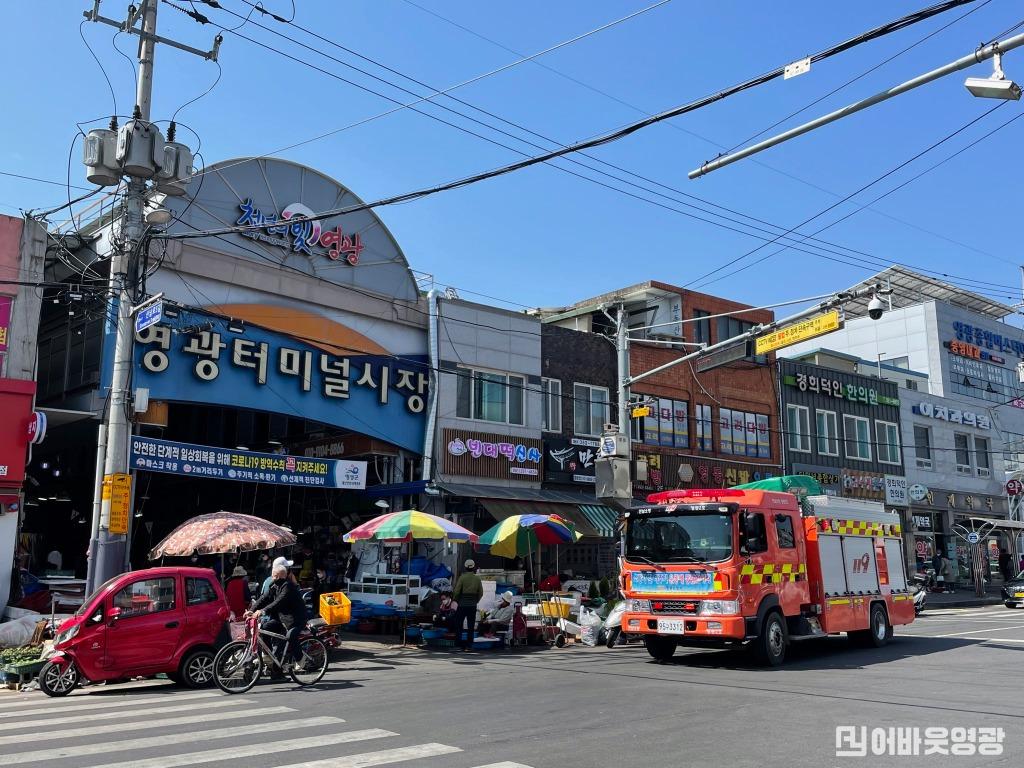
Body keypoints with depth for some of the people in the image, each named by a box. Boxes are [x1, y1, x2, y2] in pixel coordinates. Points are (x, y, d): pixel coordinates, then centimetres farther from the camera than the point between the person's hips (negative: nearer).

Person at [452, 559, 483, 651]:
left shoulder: (462, 577, -10)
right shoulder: (477, 579, 1)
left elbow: (456, 591, -11)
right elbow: (480, 593, 5)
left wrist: (456, 600, 5)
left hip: (462, 605, -3)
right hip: (473, 606, 3)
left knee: (458, 625, 7)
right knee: (471, 627, 8)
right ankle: (468, 646, 7)